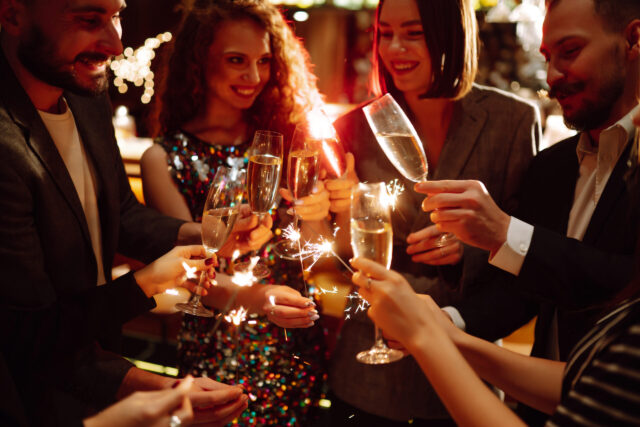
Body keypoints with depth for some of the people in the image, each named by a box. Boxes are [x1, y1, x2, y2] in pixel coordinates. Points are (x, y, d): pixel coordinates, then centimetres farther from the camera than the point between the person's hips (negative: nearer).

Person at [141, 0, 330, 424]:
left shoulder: (282, 138, 2)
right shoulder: (164, 159, -8)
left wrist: (314, 215, -16)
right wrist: (252, 298, -34)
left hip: (301, 350, 3)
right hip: (220, 355, -3)